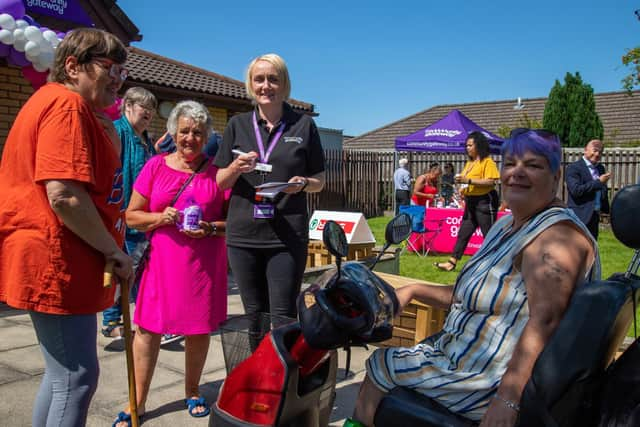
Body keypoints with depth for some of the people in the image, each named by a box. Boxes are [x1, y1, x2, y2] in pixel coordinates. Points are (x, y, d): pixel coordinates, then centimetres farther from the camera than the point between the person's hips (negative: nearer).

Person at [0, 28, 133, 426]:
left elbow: (106, 167, 20)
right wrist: (115, 251, -18)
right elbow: (64, 195, -26)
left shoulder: (68, 103, 17)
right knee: (77, 376, -3)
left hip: (60, 263, 11)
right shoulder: (68, 103, -16)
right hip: (57, 263, -11)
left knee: (64, 371, 21)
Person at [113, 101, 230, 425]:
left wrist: (210, 228, -14)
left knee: (199, 330, 9)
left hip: (204, 263, 0)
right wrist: (160, 217, -12)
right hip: (161, 260, 1)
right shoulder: (155, 166, 3)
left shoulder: (218, 171, 2)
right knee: (147, 328, 4)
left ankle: (192, 392, 32)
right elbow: (132, 216, 6)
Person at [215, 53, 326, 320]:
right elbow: (221, 182, 11)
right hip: (243, 235, 2)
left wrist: (302, 183, -12)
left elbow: (319, 181, 10)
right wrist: (236, 168, -11)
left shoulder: (304, 125, 5)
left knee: (283, 317, -1)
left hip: (287, 236, -2)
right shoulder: (237, 125, 10)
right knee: (254, 315, 11)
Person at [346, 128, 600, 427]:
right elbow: (473, 295, 17)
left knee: (379, 367, 1)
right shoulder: (507, 225, 11)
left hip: (494, 382, -10)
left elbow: (544, 321, -31)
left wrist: (507, 401, -37)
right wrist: (413, 291, 8)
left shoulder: (556, 234, -21)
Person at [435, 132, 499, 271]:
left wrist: (468, 181, -24)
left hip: (485, 201, -9)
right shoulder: (469, 163, 15)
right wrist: (464, 188, 6)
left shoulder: (487, 161, -10)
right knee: (463, 233, 8)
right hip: (471, 201, 9)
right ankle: (452, 262, 10)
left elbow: (490, 182, -21)